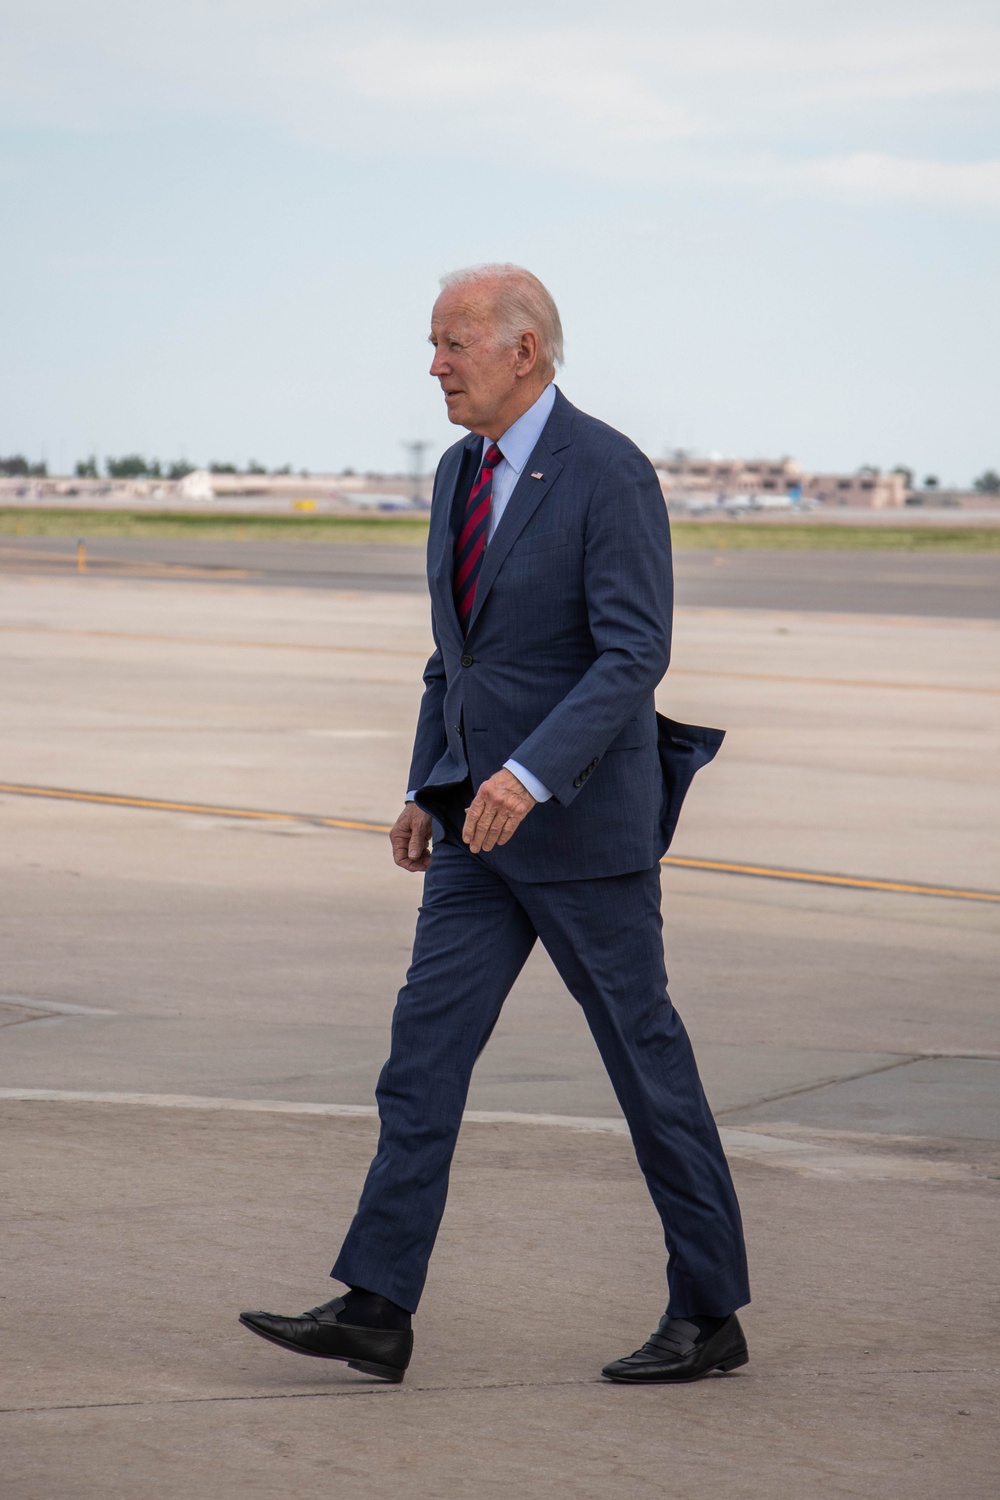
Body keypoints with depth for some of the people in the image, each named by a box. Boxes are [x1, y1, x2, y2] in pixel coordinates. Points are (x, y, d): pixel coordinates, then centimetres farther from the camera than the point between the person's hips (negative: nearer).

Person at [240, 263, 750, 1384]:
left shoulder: (609, 475, -15)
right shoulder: (460, 474, 11)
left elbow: (636, 655, -22)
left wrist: (531, 774, -31)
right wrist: (427, 789, 18)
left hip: (581, 817, -8)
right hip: (481, 823, 8)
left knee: (645, 1057, 2)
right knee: (426, 1043, 0)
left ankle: (710, 1313, 14)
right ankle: (374, 1310, -1)